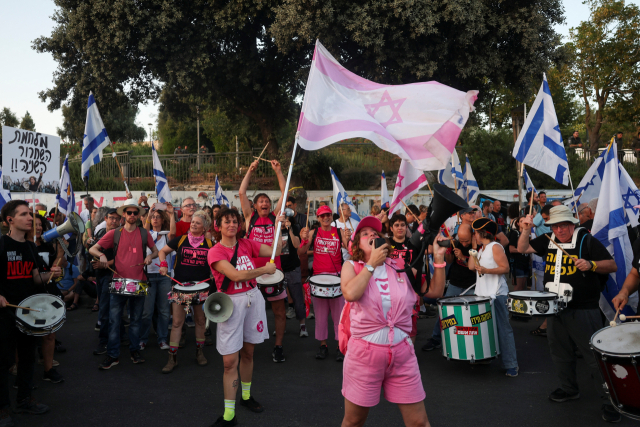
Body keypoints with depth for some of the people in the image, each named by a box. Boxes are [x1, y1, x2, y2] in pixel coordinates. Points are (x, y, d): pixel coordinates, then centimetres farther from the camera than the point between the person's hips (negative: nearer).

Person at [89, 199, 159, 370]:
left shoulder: (144, 233, 6)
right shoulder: (114, 233, 3)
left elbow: (156, 251, 17)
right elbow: (92, 249, 3)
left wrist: (150, 256, -5)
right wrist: (101, 255, -18)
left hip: (139, 282, 1)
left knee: (136, 320, 11)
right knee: (114, 320, 0)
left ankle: (135, 351, 24)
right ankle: (113, 355, 10)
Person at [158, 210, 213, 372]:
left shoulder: (209, 244, 4)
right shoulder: (180, 240, 2)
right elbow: (162, 251, 12)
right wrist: (163, 264, -5)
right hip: (180, 285, -1)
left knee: (200, 320, 10)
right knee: (177, 322, -2)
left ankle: (200, 352, 26)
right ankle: (172, 358, 5)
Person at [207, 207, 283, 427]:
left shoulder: (246, 244, 6)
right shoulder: (215, 252, -9)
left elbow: (274, 250, 1)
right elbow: (235, 275, -21)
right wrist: (264, 270, -15)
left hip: (253, 298, 4)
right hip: (231, 303, -4)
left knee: (248, 352, 16)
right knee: (230, 361, -4)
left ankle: (246, 395, 37)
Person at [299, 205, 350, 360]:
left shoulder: (340, 232, 2)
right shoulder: (313, 233, 5)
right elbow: (302, 251, -3)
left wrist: (347, 239, -26)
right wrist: (304, 239, -22)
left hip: (336, 277, -1)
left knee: (339, 312, 2)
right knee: (320, 313, 8)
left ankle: (340, 346, 11)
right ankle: (323, 344, 19)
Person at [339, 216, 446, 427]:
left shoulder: (400, 266, 7)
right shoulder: (351, 266, 0)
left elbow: (435, 291, 6)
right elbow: (350, 294, -21)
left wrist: (439, 258, -3)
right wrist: (372, 264, -13)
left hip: (402, 351, 2)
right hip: (364, 352, -2)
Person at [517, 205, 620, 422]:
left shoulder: (587, 241, -9)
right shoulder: (548, 241, 7)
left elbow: (613, 266, -9)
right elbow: (522, 249, 7)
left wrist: (590, 264, -26)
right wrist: (526, 230, -8)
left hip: (583, 310, -6)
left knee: (595, 355, -3)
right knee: (560, 351, 18)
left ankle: (609, 400, 10)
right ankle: (569, 389, 37)